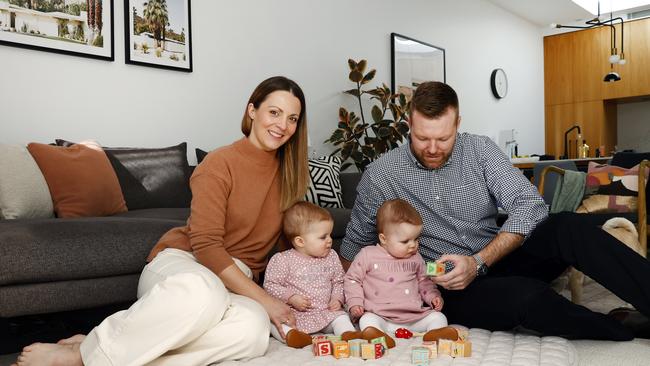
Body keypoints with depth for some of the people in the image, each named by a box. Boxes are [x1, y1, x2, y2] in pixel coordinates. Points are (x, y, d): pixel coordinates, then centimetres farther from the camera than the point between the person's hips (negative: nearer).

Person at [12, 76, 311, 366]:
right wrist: (263, 299, -17)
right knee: (202, 290, -44)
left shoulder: (288, 171, 9)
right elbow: (205, 245, -14)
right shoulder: (219, 163, -8)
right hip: (182, 261, -4)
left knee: (254, 329, -36)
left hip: (236, 281, 4)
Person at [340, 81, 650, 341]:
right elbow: (354, 243, 9)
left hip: (498, 258, 3)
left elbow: (529, 205, -11)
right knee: (526, 295, -33)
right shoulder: (379, 175, -5)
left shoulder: (480, 150, -1)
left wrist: (479, 262, -21)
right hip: (449, 290, -3)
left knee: (569, 227, -24)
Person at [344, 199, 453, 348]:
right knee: (367, 320, -32)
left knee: (438, 317, -15)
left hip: (415, 317, 4)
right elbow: (352, 279, 6)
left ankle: (434, 335, -40)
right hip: (381, 317, -4)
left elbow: (423, 280, 25)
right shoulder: (368, 255, 0)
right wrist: (355, 303, -5)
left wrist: (433, 296, 8)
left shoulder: (415, 258, 12)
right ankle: (374, 334, -59)